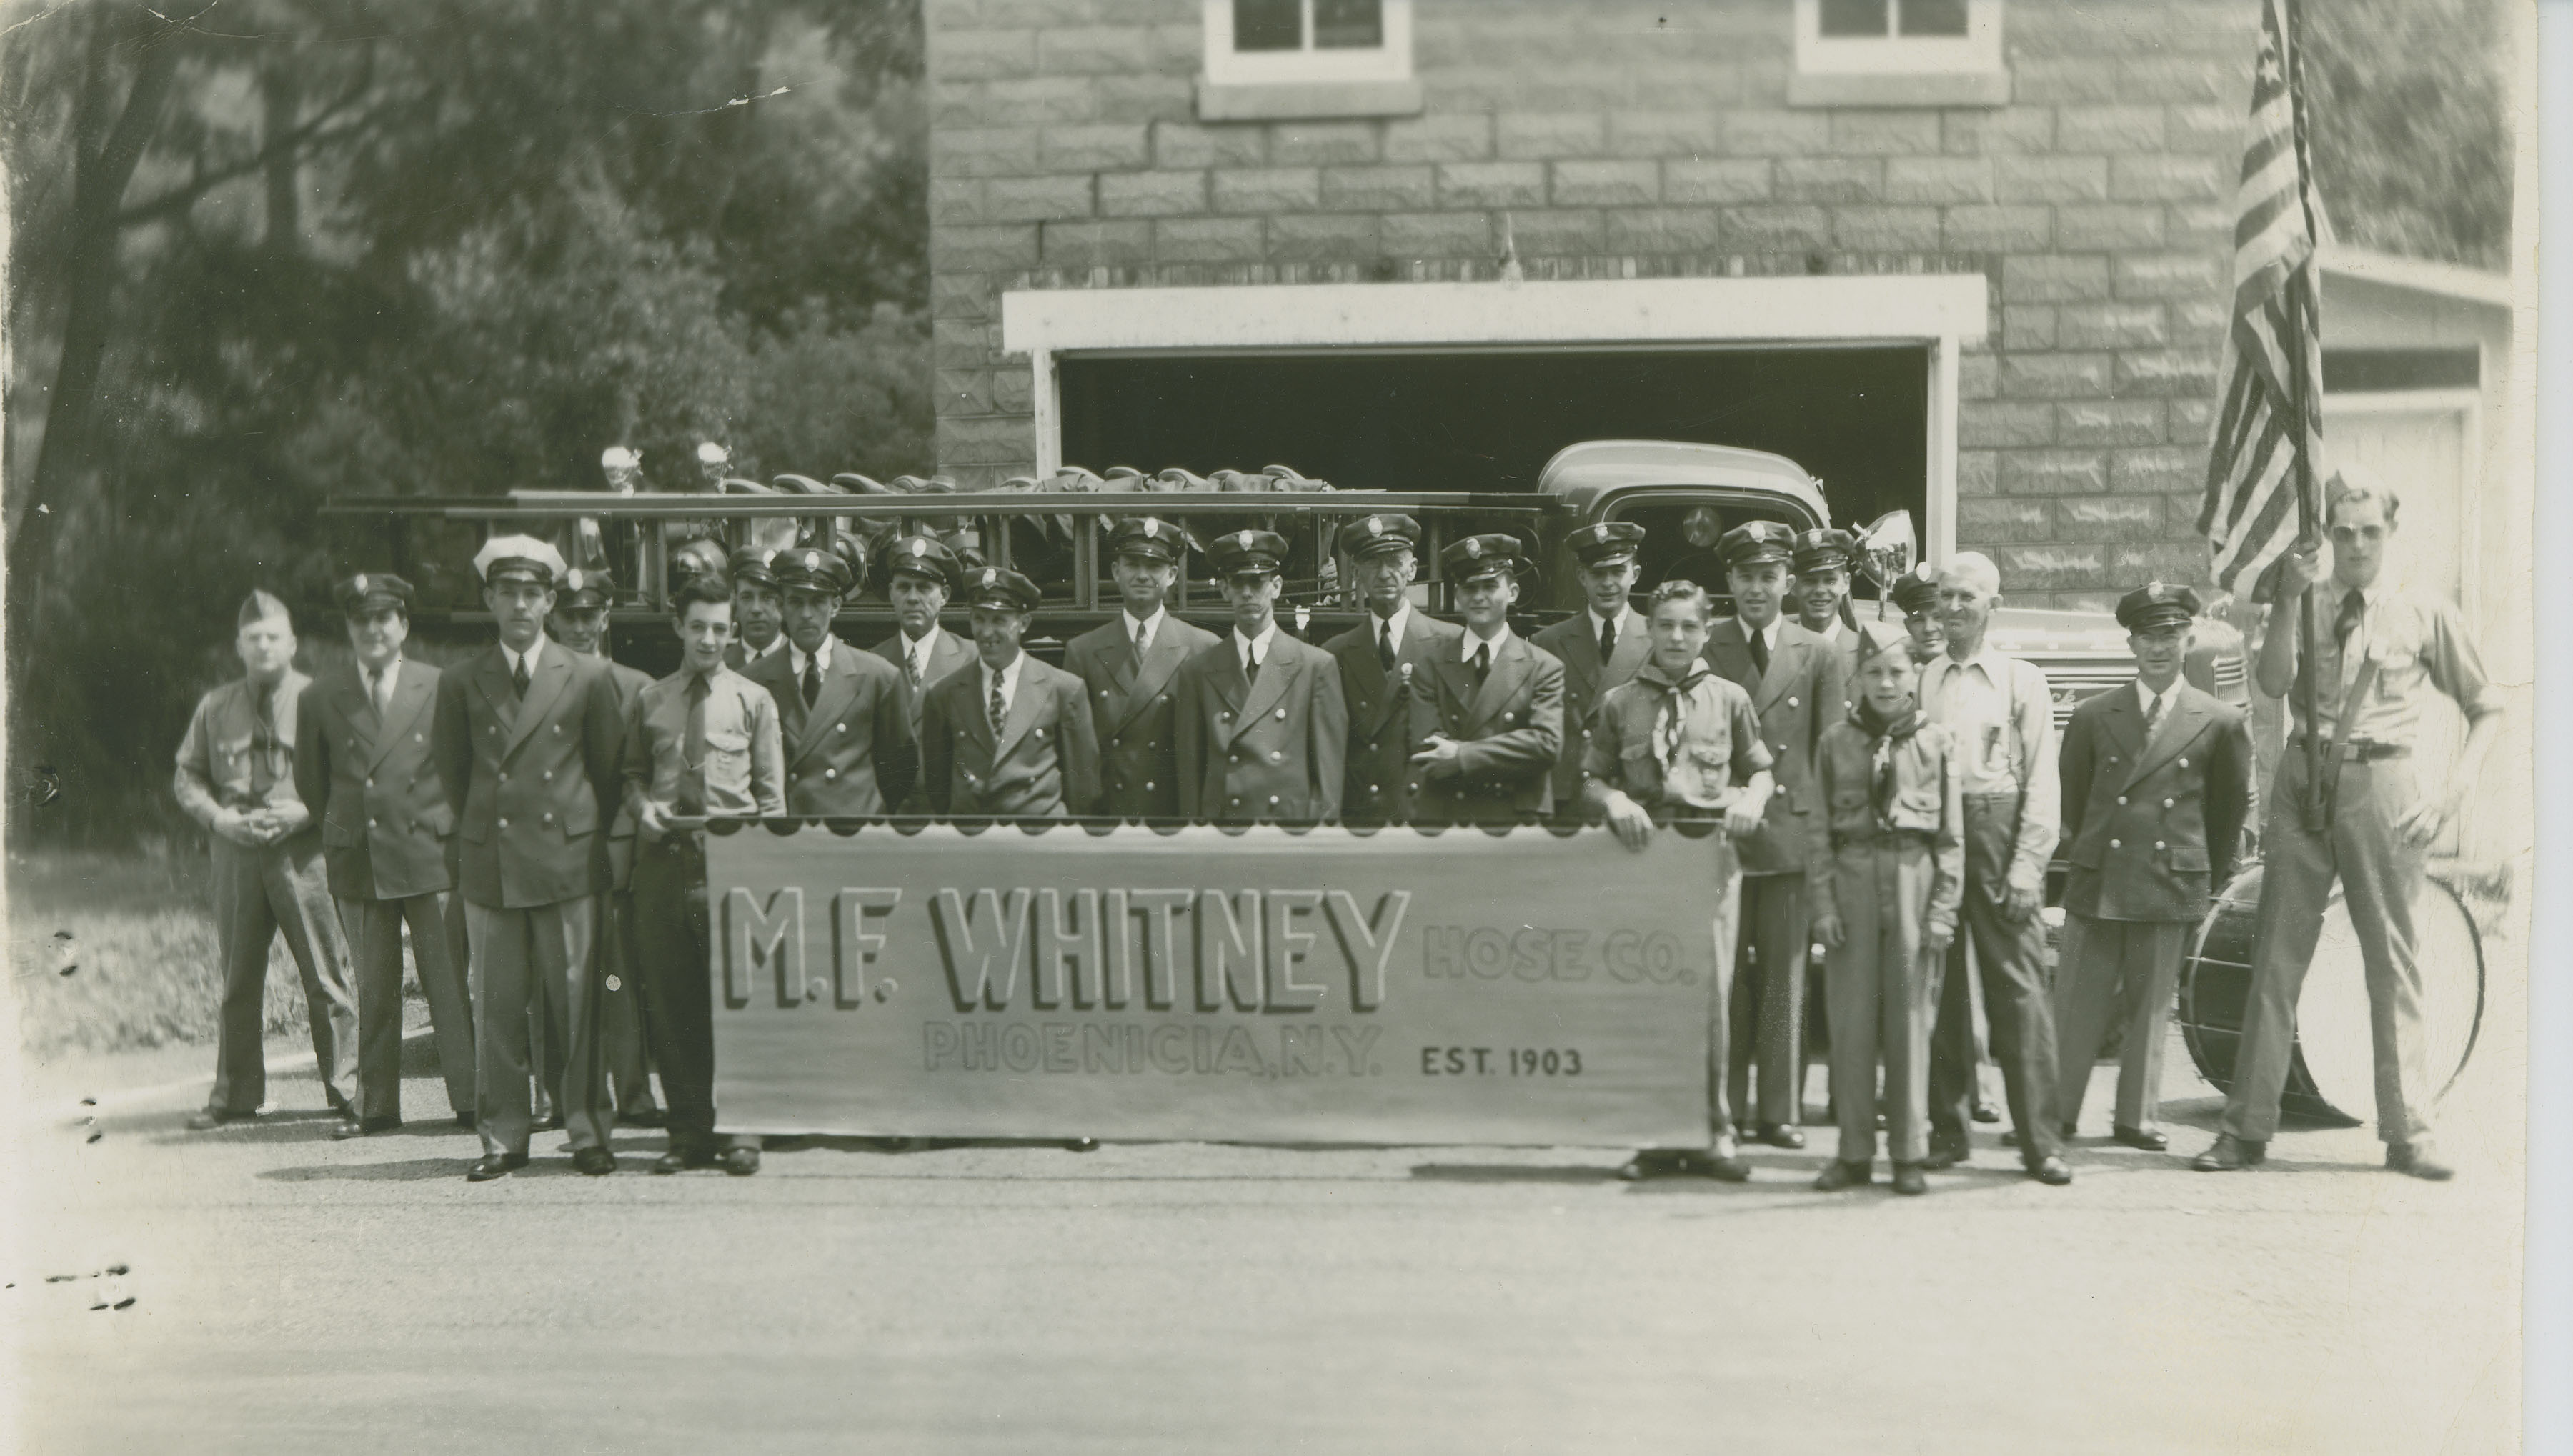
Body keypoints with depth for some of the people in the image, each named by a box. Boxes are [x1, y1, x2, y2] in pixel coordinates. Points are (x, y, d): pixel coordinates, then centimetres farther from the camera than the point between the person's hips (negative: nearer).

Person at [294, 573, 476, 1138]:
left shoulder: (439, 689, 2)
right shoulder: (320, 698, 7)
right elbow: (311, 785, 15)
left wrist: (447, 830, 4)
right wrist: (336, 837, 11)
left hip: (429, 856, -2)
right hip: (357, 861, 2)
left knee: (448, 984, -1)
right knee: (372, 990, 6)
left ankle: (468, 1099, 4)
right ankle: (376, 1106, 13)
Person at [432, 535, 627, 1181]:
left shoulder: (588, 678, 5)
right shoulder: (460, 684, 8)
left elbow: (609, 770, 11)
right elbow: (452, 771, 17)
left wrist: (589, 835, 10)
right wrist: (478, 833, 14)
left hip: (568, 861, -1)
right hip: (489, 864, 1)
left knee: (577, 1002, 0)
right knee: (496, 1009, 2)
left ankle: (588, 1133, 9)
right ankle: (503, 1137, 10)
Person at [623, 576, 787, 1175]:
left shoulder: (754, 700, 10)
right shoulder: (648, 702, 15)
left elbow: (771, 791, 9)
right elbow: (632, 773, 21)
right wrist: (642, 806, 0)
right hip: (664, 858, 2)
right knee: (669, 1001, 1)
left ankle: (740, 1131, 2)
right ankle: (690, 1132, 9)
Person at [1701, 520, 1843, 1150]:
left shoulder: (1818, 657, 9)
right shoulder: (1702, 651, 6)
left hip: (1793, 831, 0)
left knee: (1786, 978, 3)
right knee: (1723, 977, 1)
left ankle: (1781, 1109, 9)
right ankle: (1722, 1108, 8)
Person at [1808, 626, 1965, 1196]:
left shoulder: (1936, 742, 4)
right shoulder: (1836, 742, 6)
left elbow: (1951, 836, 3)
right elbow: (1819, 832, 5)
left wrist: (1943, 910, -4)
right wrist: (1823, 904, -3)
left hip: (1914, 879, -1)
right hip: (1853, 877, 1)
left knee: (1911, 1021, 2)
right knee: (1851, 1021, 2)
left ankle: (1910, 1153, 9)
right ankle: (1855, 1152, 10)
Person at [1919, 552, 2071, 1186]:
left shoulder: (2022, 681, 7)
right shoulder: (1917, 682, 12)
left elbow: (2041, 780, 3)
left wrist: (2027, 865, -6)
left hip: (1999, 832, -2)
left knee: (2019, 987, -6)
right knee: (1937, 986, 4)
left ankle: (2040, 1139, -3)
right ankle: (1948, 1129, 12)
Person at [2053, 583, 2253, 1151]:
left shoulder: (2220, 723, 3)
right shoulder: (2093, 715, 6)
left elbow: (2231, 805, 12)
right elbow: (2069, 796, 16)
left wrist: (2211, 877, 14)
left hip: (2171, 882, -1)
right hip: (2097, 880, 1)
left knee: (2151, 1007, 6)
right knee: (2077, 1003, 2)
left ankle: (2136, 1117, 16)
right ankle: (2056, 1112, 10)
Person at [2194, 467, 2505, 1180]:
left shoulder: (2425, 615, 6)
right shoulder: (2306, 607, 10)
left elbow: (2487, 708, 11)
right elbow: (2273, 682, -7)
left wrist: (2456, 786, -1)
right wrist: (2289, 600, -17)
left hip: (2380, 785, -1)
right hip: (2304, 781, 2)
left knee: (2392, 960, 0)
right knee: (2276, 955, 2)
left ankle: (2408, 1131, 6)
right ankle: (2247, 1127, 7)